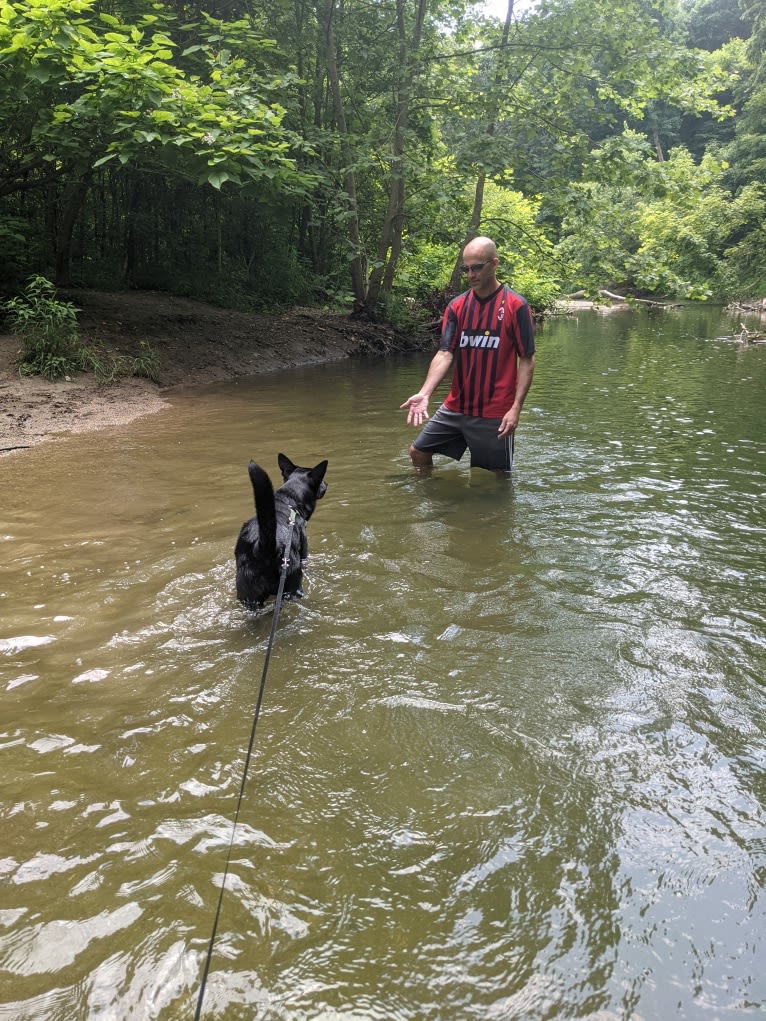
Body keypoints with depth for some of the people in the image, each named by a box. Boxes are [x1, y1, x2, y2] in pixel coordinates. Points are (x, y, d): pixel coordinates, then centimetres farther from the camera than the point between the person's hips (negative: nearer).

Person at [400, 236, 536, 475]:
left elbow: (527, 360, -8)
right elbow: (444, 354, -4)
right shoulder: (457, 306, 3)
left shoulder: (516, 306, -8)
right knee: (418, 452, 11)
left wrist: (516, 407, -17)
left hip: (494, 413, -4)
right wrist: (424, 394, -20)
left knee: (498, 477, 3)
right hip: (455, 407, 5)